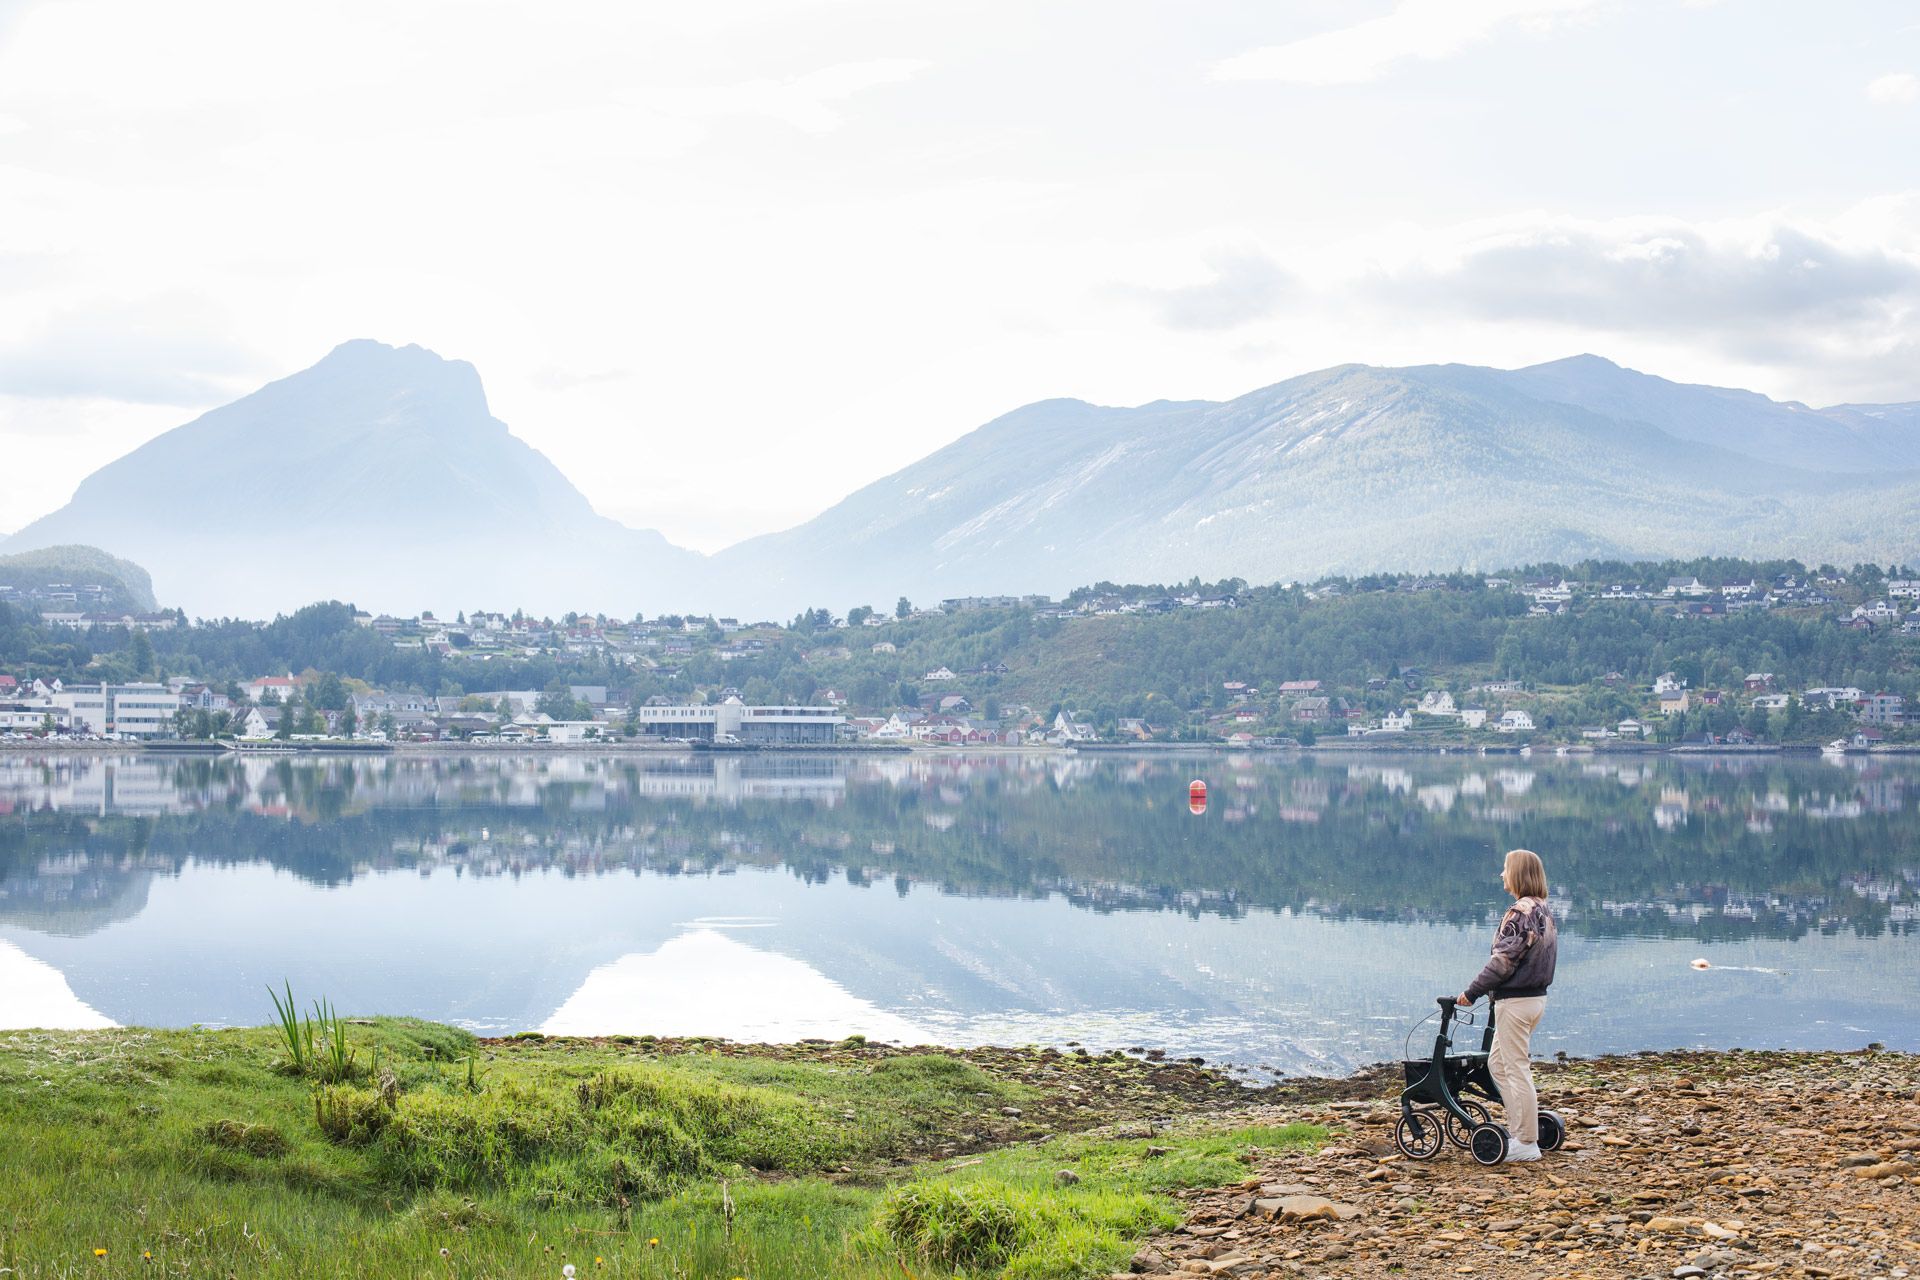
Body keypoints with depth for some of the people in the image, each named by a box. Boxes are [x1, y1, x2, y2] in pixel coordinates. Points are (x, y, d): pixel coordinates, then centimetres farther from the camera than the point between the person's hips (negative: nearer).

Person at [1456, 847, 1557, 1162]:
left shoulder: (1519, 913, -18)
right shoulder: (1544, 912, 11)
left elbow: (1503, 961, -20)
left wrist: (1472, 992, -12)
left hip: (1515, 1001, -9)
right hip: (1537, 995, 9)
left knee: (1516, 1069, -1)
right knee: (1497, 1063, 19)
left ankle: (1526, 1143, 4)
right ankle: (1518, 1128, 20)